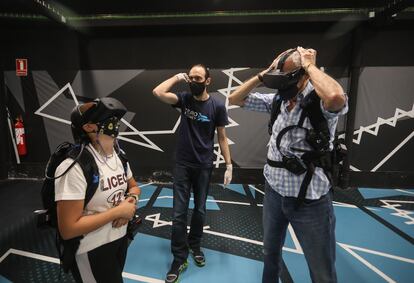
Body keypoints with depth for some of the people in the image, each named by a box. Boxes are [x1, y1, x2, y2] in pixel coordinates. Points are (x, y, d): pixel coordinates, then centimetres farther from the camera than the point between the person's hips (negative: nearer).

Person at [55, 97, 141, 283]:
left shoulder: (118, 156, -3)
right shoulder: (75, 167, -26)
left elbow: (134, 187, 12)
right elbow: (68, 229, -26)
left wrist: (131, 200, -10)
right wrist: (118, 211, -23)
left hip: (120, 238, 7)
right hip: (92, 251, -7)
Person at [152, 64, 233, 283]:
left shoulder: (217, 106, -6)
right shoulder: (184, 99, -1)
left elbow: (222, 137, -3)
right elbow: (157, 92, -14)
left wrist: (229, 165, -5)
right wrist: (178, 77, -6)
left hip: (204, 166, 0)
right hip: (182, 164, 1)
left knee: (200, 210, 15)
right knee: (179, 213, 3)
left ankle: (194, 246, 40)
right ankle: (179, 259, 20)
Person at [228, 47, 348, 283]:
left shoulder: (321, 102, -17)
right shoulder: (277, 100, 0)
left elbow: (335, 96, -42)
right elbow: (235, 99, 4)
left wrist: (309, 65, -24)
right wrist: (264, 74, -6)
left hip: (310, 200, -5)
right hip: (273, 191, 6)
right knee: (271, 252, 27)